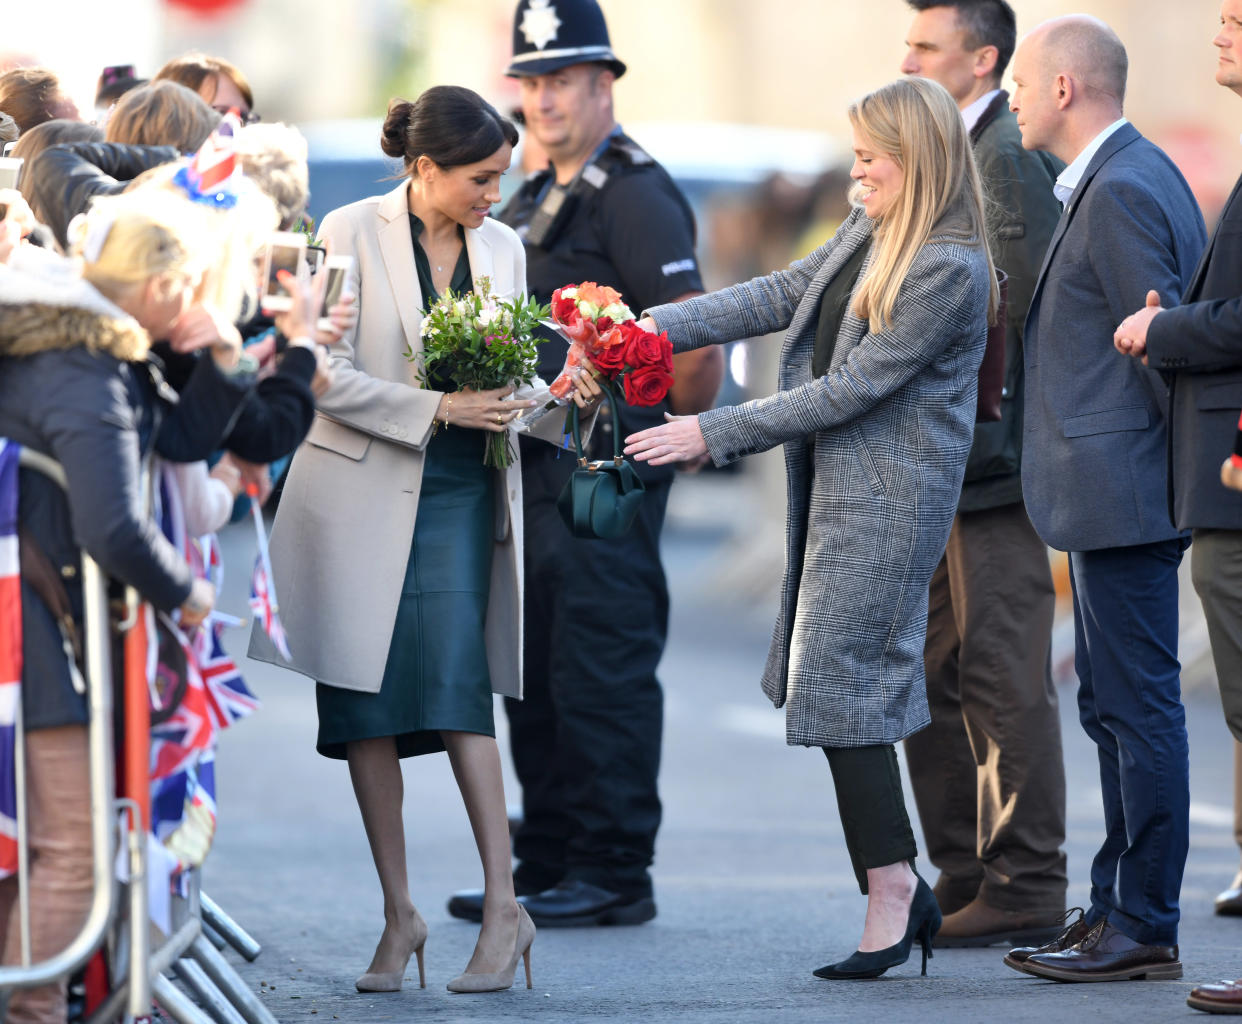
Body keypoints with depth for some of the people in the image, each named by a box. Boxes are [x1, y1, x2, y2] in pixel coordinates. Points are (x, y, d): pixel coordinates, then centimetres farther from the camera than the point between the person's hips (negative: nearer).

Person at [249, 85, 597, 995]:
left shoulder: (501, 247, 9)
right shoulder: (352, 235, -6)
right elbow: (327, 376, -12)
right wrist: (438, 408, -19)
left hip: (460, 495, 2)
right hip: (364, 488, -2)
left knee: (454, 678, -14)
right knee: (368, 703, 2)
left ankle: (503, 905, -12)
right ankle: (399, 913, 11)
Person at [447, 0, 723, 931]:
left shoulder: (635, 196, -12)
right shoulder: (535, 204, 18)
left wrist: (684, 429, -7)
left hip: (606, 472, -10)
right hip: (535, 469, 10)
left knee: (603, 671, -7)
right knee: (536, 674, 12)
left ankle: (616, 876, -3)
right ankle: (546, 867, 19)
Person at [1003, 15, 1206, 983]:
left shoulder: (1122, 191, -17)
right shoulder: (1138, 173, 16)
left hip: (1122, 492, -11)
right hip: (1110, 495, 11)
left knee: (1140, 708, -6)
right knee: (1115, 705, 15)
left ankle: (1144, 927, -3)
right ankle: (1120, 907, 22)